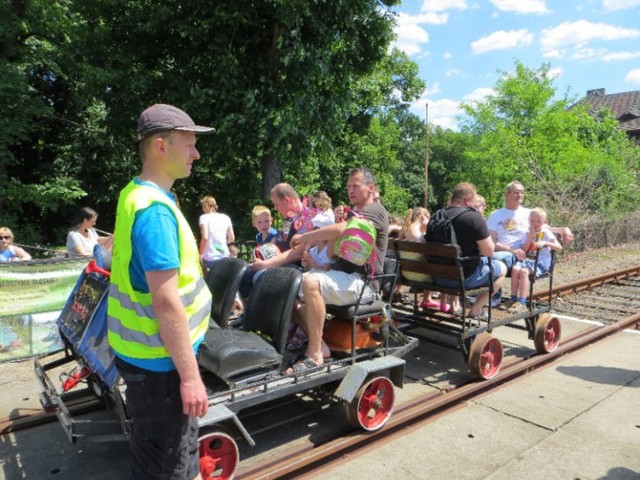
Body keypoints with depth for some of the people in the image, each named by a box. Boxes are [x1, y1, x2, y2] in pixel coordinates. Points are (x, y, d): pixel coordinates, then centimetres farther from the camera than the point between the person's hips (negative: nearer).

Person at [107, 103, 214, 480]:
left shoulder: (137, 194, 7)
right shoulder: (155, 208, -24)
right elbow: (166, 301, -27)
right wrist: (189, 374, -21)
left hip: (146, 350, 10)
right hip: (159, 358, -10)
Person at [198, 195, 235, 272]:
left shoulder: (204, 217, -4)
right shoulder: (226, 218, 9)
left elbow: (205, 238, -15)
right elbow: (232, 238, 10)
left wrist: (200, 254, -5)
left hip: (210, 257, -4)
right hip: (224, 255, 5)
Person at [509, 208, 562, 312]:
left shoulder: (546, 233, 2)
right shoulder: (529, 232, 15)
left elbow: (559, 247, -10)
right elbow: (524, 250, 4)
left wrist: (545, 243, -25)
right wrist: (530, 236, -5)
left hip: (541, 262, -5)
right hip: (528, 259, 5)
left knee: (523, 271, -32)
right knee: (515, 269, -27)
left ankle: (522, 303, -31)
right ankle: (514, 299, -21)